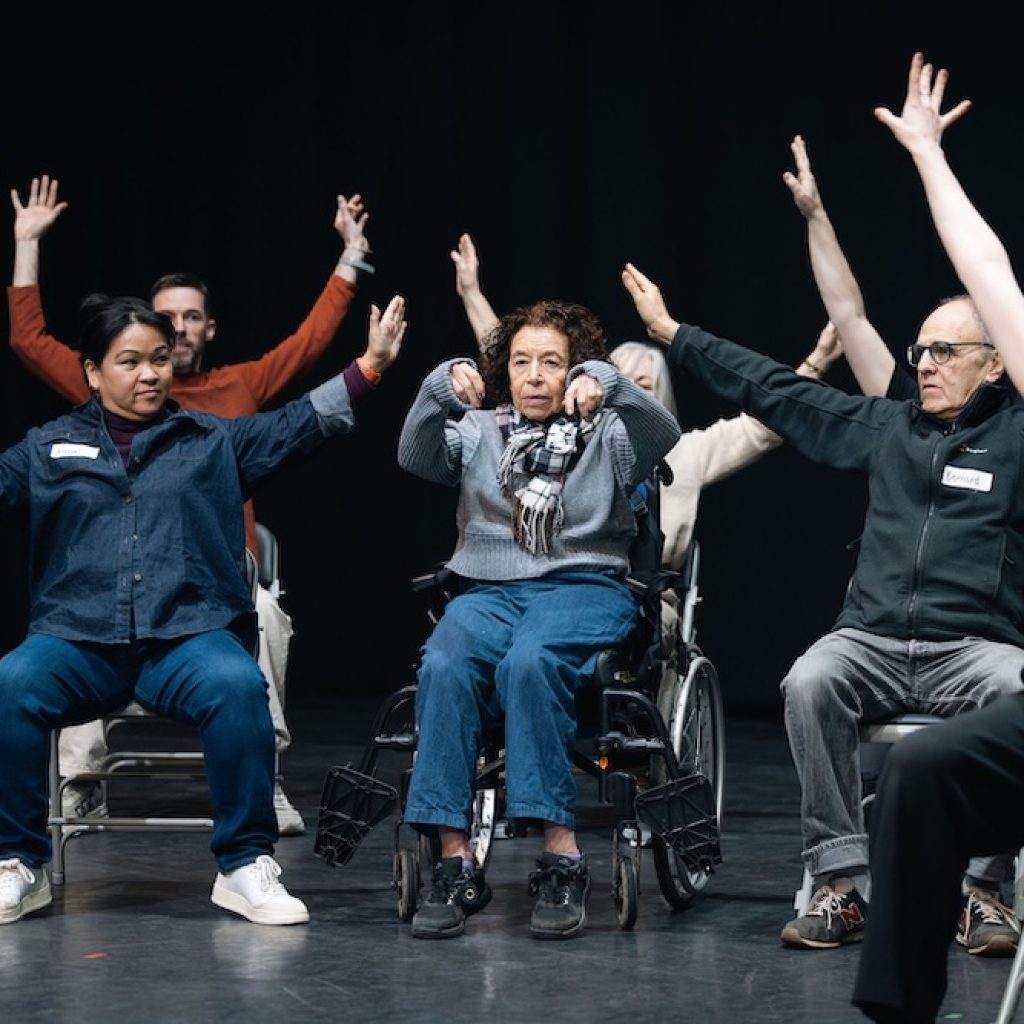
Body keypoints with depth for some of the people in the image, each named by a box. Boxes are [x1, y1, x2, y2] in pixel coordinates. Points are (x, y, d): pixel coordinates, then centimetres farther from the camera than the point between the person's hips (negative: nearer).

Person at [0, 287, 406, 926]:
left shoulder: (214, 442, 17)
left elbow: (298, 426, 9)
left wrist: (369, 369, -3)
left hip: (189, 636, 0)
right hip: (76, 638, 1)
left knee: (237, 685, -34)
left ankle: (246, 864, -19)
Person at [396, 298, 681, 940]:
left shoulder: (607, 434, 13)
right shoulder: (478, 433, 19)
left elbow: (665, 438, -8)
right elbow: (415, 456, 1)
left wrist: (606, 384, -23)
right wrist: (441, 388, -15)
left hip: (587, 590, -2)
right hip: (488, 590, 2)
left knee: (529, 661, -37)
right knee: (445, 665, -32)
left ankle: (563, 857, -35)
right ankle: (455, 863, -33)